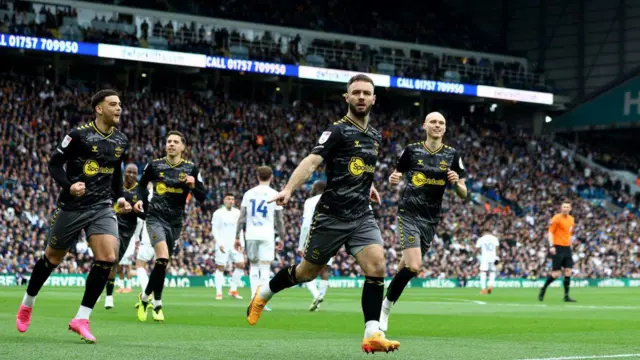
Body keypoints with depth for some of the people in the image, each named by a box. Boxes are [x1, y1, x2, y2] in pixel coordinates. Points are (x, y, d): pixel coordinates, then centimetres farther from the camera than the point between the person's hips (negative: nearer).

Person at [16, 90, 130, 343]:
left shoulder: (121, 141, 6)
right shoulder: (79, 134, -12)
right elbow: (54, 163, -8)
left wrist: (120, 197, 12)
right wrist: (68, 186, -23)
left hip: (102, 207, 4)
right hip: (72, 207, -4)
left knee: (107, 257, -17)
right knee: (52, 258, 11)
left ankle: (81, 319, -8)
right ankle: (27, 304, 36)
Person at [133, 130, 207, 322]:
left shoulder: (191, 169, 0)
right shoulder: (154, 165, 0)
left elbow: (202, 198, 0)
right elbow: (142, 184, 19)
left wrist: (193, 186, -19)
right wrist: (141, 200, 1)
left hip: (175, 222, 3)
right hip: (156, 217, -3)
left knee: (163, 263, 11)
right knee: (162, 258, -22)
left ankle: (145, 297, 31)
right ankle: (156, 304, -9)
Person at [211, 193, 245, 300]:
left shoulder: (237, 213, 10)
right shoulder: (218, 213, -2)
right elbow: (214, 230, -4)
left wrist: (241, 243, 5)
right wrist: (219, 244, -14)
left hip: (234, 244, 4)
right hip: (222, 244, -4)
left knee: (241, 265, -4)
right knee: (220, 267, -4)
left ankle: (233, 290, 6)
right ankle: (219, 292, 1)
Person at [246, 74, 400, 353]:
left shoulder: (375, 136, 11)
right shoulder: (338, 130, -11)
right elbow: (312, 161, -25)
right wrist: (289, 189, -39)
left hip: (362, 216, 5)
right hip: (331, 215, -5)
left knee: (376, 266, -17)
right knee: (308, 271, 9)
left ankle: (372, 334, -17)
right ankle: (263, 294, 37)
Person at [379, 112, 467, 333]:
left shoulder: (452, 155, 4)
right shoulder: (412, 150, 0)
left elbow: (463, 194, 6)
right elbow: (396, 175, 14)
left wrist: (456, 183, -16)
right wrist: (393, 179, -9)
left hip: (431, 219, 3)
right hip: (409, 214, -3)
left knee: (407, 266, 10)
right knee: (413, 267, -19)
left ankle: (387, 303, 29)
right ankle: (386, 305, -1)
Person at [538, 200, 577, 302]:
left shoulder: (571, 219, 13)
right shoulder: (556, 218, -8)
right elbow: (550, 232, -11)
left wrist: (569, 244, 18)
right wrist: (551, 246, -20)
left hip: (567, 247, 6)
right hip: (557, 247, -6)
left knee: (568, 271, 0)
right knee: (556, 273, -7)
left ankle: (566, 296, 4)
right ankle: (543, 289, 14)